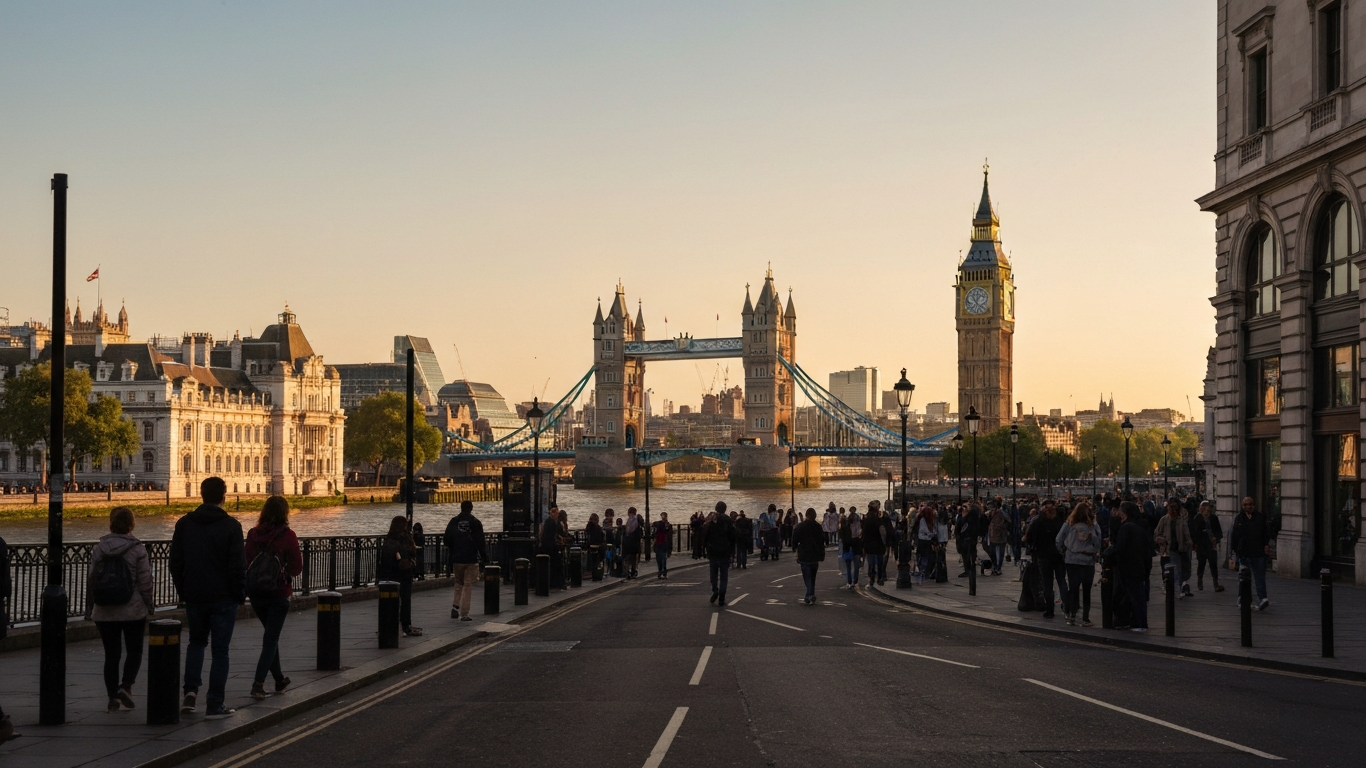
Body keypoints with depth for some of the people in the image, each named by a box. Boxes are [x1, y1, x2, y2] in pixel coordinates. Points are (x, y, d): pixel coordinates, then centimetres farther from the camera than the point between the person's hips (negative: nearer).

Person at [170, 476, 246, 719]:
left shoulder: (184, 524, 3)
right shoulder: (230, 526, -11)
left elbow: (175, 563, 6)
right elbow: (238, 566, -12)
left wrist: (183, 591, 15)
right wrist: (240, 594, 1)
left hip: (194, 596, 4)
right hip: (223, 598, -4)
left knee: (196, 642, 21)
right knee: (220, 651, 2)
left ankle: (190, 691, 4)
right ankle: (215, 705, 1)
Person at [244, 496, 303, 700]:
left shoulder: (253, 534, -1)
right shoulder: (287, 536, -12)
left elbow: (247, 563, 5)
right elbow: (296, 568, -9)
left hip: (255, 592, 4)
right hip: (278, 593, -4)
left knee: (271, 636, 21)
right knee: (271, 639, 0)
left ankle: (279, 679, 29)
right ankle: (258, 683, -14)